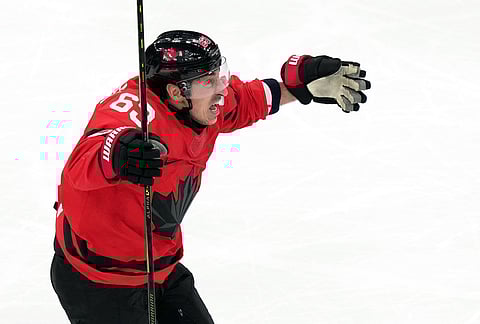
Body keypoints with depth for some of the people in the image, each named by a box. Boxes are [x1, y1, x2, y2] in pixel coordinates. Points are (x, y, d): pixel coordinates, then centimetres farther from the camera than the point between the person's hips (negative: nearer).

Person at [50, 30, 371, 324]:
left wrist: (305, 81, 5)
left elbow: (248, 101, 15)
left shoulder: (200, 106, -6)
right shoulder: (135, 108, -31)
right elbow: (83, 166, -48)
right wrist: (118, 156, -69)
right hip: (99, 280, -8)